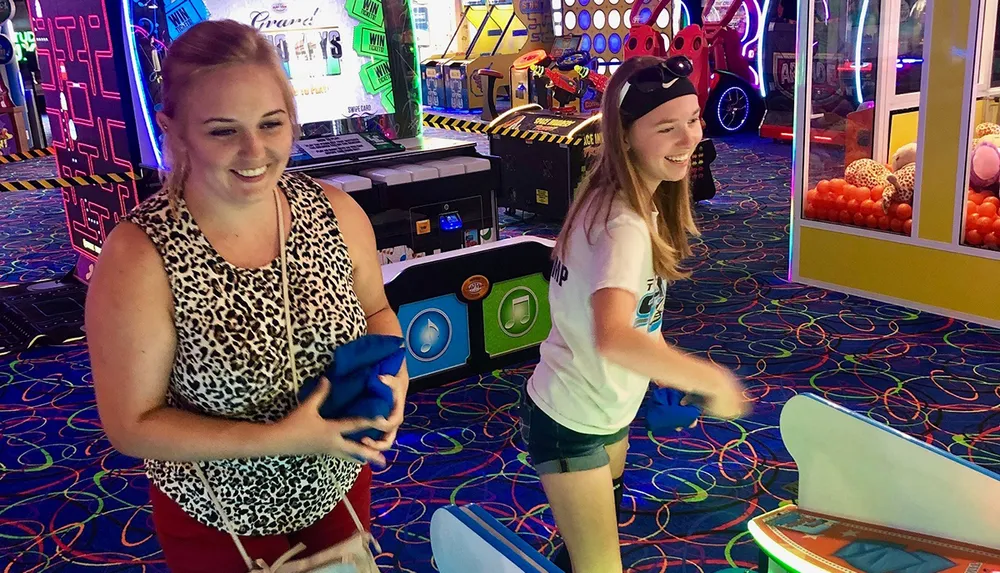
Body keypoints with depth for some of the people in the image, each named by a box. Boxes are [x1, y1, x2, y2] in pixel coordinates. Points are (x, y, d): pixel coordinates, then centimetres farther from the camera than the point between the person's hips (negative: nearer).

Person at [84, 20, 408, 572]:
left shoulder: (335, 212, -12)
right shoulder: (139, 258, -24)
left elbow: (375, 310, 4)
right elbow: (131, 426, -19)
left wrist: (391, 372, -18)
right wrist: (281, 438, -28)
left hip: (340, 491, 4)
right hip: (218, 524, -3)